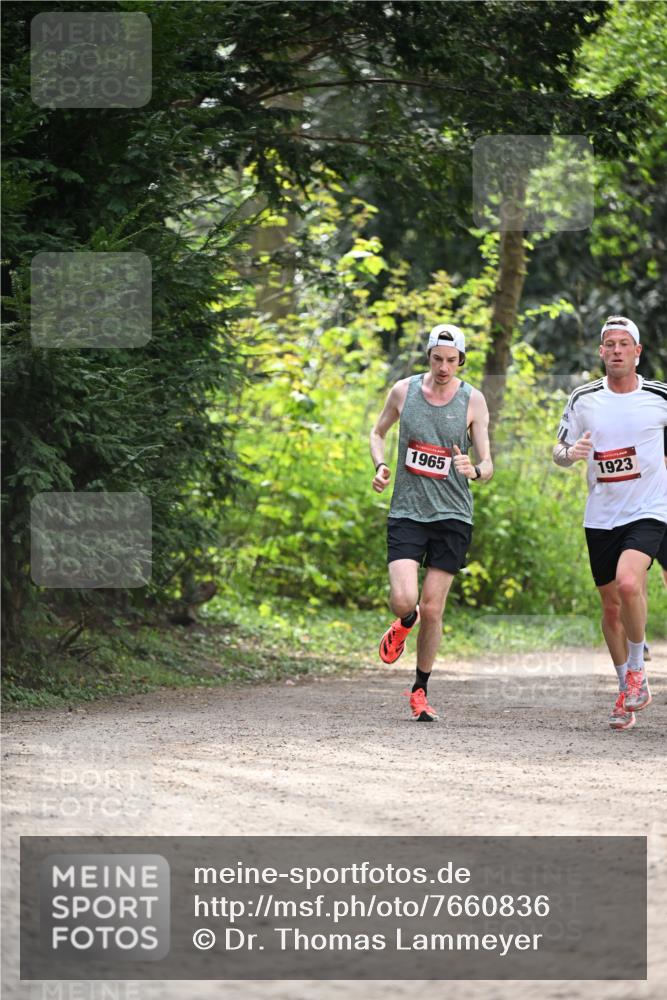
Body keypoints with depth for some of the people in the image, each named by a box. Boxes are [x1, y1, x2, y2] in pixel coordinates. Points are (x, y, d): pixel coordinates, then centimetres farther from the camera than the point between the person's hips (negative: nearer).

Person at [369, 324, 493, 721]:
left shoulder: (473, 400, -3)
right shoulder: (404, 390, 1)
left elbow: (488, 466, -3)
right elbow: (379, 432, 20)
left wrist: (475, 470, -26)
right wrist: (380, 466, 0)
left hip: (452, 516, -1)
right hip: (406, 512, 1)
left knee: (432, 609, 0)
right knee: (404, 598, -18)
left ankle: (421, 690, 17)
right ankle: (405, 624, 20)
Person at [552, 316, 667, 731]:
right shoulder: (583, 400, 1)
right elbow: (560, 451, 8)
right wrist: (570, 453, -14)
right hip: (601, 517, 3)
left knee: (629, 584, -26)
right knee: (611, 606, 8)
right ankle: (628, 692, 24)